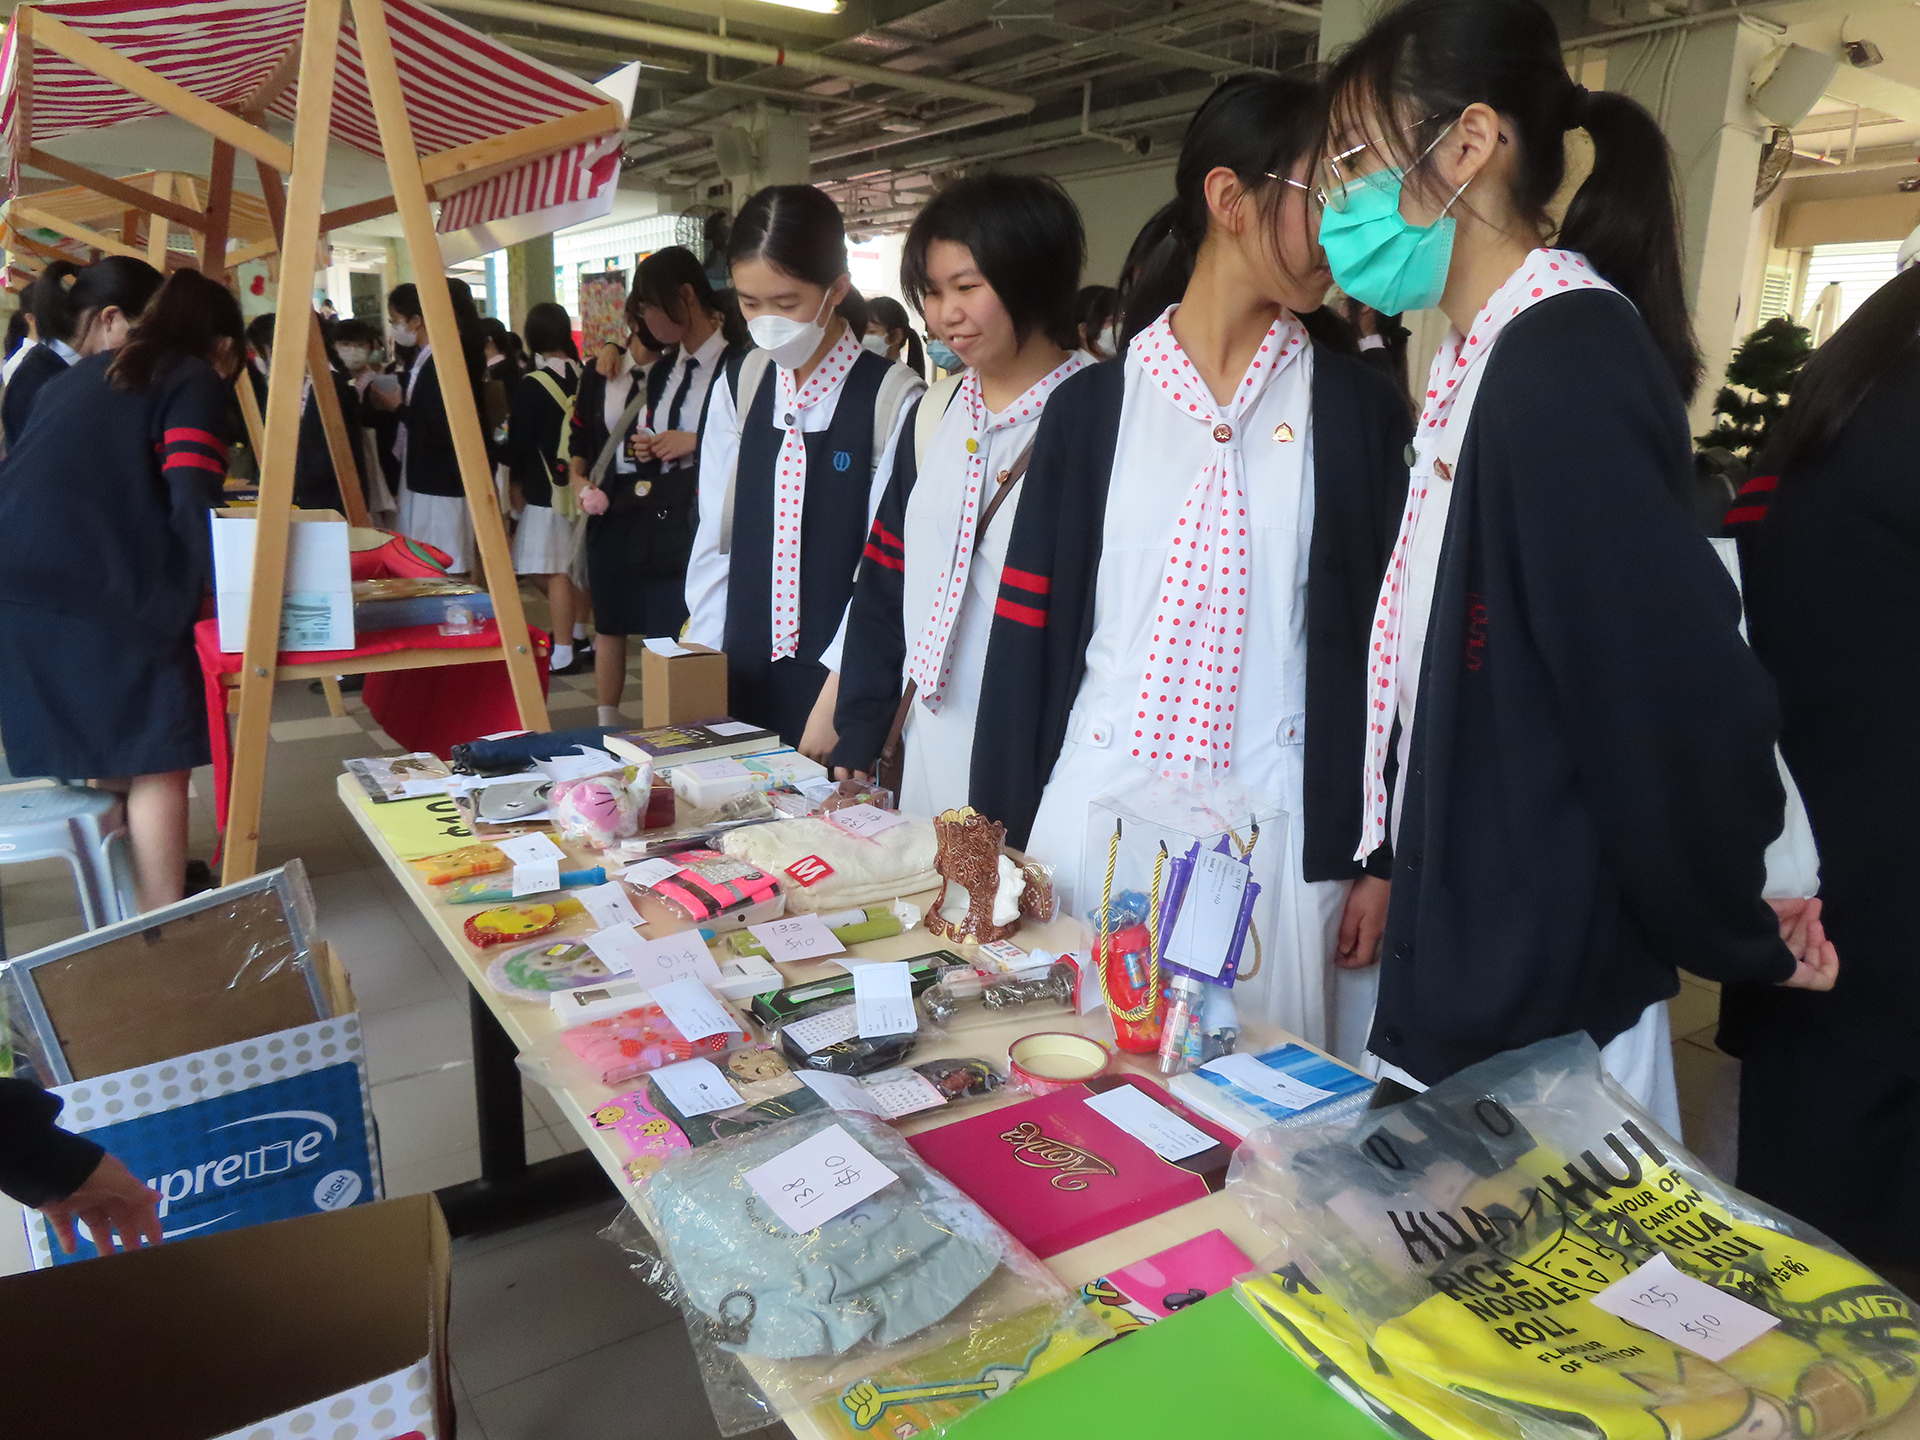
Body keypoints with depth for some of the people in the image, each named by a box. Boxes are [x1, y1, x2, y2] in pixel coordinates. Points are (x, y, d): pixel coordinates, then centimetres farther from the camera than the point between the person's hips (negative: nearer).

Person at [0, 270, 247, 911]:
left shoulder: (85, 373, 26)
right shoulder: (194, 381, 4)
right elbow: (192, 500, -10)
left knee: (98, 744, 19)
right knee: (156, 759, 0)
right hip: (102, 587, -7)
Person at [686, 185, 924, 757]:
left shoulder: (892, 400, -10)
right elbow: (715, 542, 7)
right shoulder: (738, 389, 6)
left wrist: (838, 694, -15)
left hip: (844, 688, -4)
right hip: (744, 682, 4)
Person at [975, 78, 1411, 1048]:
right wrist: (1006, 837, 1)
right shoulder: (1094, 404, 2)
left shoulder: (1356, 406, 4)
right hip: (1098, 807, 0)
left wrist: (1382, 855, 2)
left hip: (1275, 824, 0)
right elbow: (1029, 629, 2)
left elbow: (1388, 633, 4)